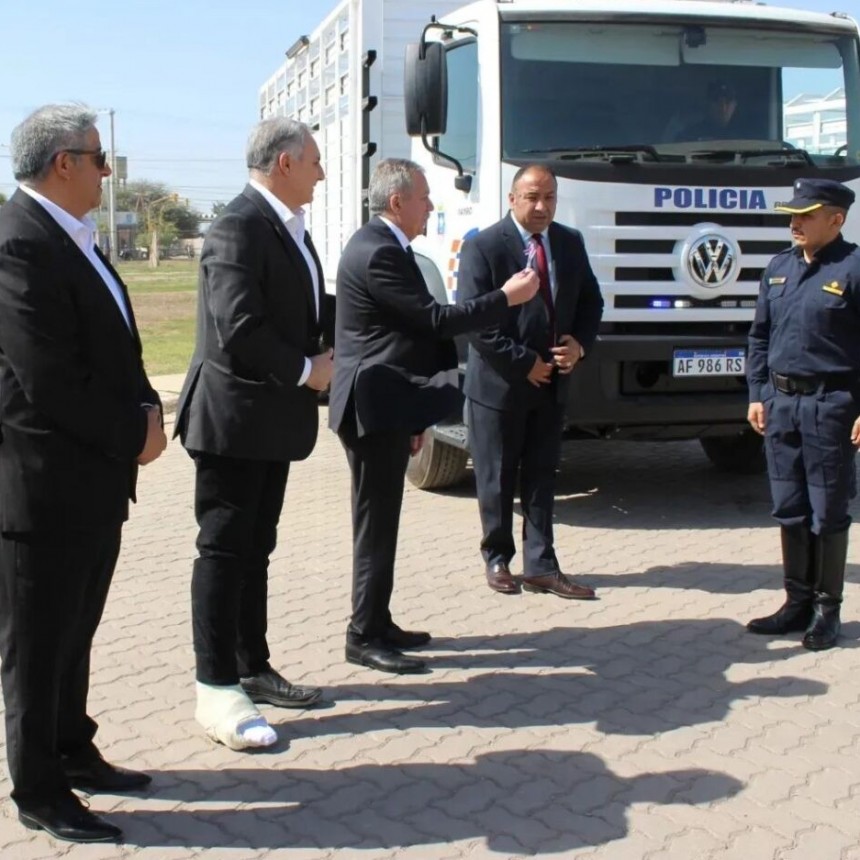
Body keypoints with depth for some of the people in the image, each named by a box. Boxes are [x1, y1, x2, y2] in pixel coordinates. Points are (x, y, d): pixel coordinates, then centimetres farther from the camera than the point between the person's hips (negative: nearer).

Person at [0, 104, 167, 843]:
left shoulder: (72, 239, 12)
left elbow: (115, 349, 16)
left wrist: (148, 411, -2)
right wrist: (133, 433, -11)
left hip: (96, 479, 9)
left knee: (74, 633, 20)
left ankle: (73, 755, 36)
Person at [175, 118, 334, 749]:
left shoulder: (291, 229, 13)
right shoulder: (239, 230, -17)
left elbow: (309, 312, 21)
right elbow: (239, 329, -24)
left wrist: (322, 356, 4)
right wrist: (307, 370, -15)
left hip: (274, 419, 9)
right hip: (234, 418, -9)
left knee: (255, 550, 16)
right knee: (224, 550, -2)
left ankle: (253, 668, 27)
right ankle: (216, 689, 6)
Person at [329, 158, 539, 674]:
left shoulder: (384, 247, 16)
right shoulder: (378, 253, -18)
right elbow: (436, 320, -20)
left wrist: (412, 417, 21)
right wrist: (508, 298, -11)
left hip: (388, 409, 10)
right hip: (375, 409, -10)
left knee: (381, 522, 15)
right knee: (377, 525, -4)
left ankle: (378, 624, 24)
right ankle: (364, 637, 4)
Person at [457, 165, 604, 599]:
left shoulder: (571, 243, 5)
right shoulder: (483, 247, -12)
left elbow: (590, 301, 13)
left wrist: (579, 343, -7)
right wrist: (525, 363, -17)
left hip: (551, 383, 5)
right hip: (498, 384, -5)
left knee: (541, 478, 8)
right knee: (497, 480, 8)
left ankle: (540, 567, 13)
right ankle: (497, 559, 23)